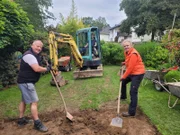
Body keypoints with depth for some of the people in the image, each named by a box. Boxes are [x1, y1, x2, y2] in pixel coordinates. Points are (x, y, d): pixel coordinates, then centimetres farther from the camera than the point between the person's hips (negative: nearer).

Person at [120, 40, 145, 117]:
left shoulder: (133, 54, -24)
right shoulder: (126, 52, 6)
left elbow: (130, 68, -24)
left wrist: (123, 76, -16)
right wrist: (124, 63, 7)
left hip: (138, 74, -10)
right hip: (131, 73, 10)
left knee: (133, 92, -11)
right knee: (123, 82, 25)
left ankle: (131, 112, -4)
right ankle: (123, 97, 47)